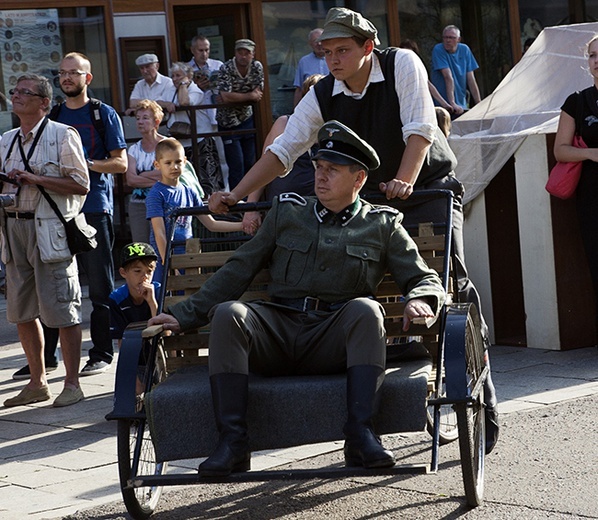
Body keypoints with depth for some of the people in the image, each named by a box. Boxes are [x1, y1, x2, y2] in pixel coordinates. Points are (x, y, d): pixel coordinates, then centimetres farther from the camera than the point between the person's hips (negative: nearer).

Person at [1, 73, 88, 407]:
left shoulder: (62, 135, -4)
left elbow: (81, 185, -10)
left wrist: (35, 179, -15)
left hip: (50, 229, -7)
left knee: (62, 310, -5)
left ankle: (72, 384, 2)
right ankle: (38, 383, 19)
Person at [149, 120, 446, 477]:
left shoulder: (382, 225, 16)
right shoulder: (286, 213, 21)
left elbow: (424, 278, 14)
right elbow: (238, 271, 19)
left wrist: (421, 300, -12)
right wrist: (183, 316, 11)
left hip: (335, 341, -2)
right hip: (278, 331, 2)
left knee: (366, 309, -34)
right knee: (228, 313, -28)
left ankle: (361, 435, -37)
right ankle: (233, 442, -30)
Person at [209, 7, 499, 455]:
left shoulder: (403, 65, -13)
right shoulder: (323, 96, -3)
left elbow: (420, 129, -19)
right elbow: (283, 150, -6)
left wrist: (404, 181, -33)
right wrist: (236, 196, -15)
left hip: (430, 187, -4)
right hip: (369, 200, 5)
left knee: (452, 280, -17)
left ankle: (483, 405, -11)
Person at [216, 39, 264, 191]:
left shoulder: (257, 67, -3)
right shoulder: (226, 69, -16)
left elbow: (258, 95, -6)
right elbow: (226, 96, -27)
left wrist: (236, 97, -19)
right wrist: (249, 95, -19)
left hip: (247, 119, 5)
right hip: (229, 122, -5)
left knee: (250, 163, 8)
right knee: (236, 165, -8)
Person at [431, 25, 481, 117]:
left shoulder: (464, 50, 5)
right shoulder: (438, 50, -8)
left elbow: (471, 80, 5)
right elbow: (448, 77, -17)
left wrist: (479, 105, 1)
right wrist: (452, 103, -23)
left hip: (461, 106, 4)